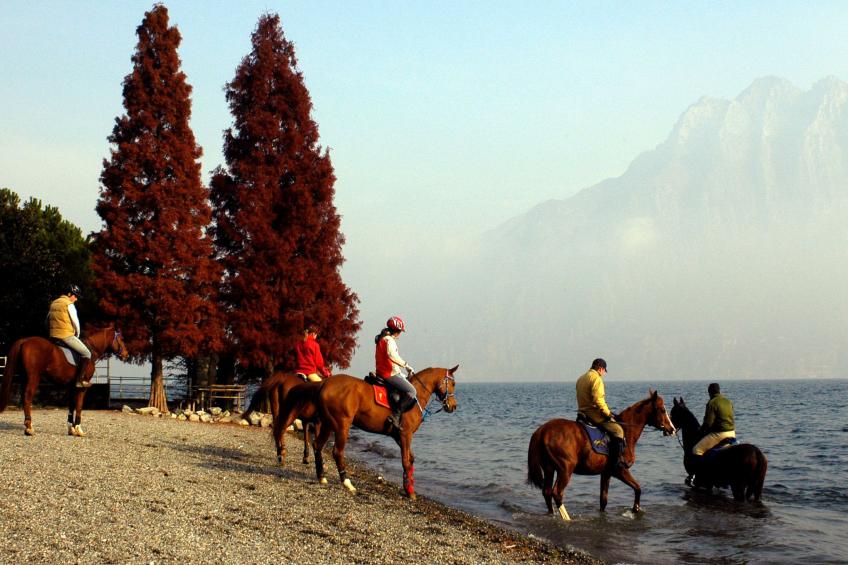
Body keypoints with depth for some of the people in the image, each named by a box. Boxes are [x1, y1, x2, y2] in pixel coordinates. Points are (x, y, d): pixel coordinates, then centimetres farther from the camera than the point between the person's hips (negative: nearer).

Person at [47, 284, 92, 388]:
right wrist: (77, 335, 8)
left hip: (53, 336, 9)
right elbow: (75, 322, -7)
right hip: (67, 336, -9)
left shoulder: (53, 303, 16)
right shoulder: (69, 304, -8)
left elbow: (47, 321, 23)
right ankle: (79, 380, -14)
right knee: (86, 354, -8)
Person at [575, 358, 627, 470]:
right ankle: (615, 462, -19)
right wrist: (608, 413, -12)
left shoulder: (580, 379, 17)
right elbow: (598, 400, -23)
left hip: (583, 411, 10)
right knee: (618, 430, -12)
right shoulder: (596, 378, -12)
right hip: (593, 413, -10)